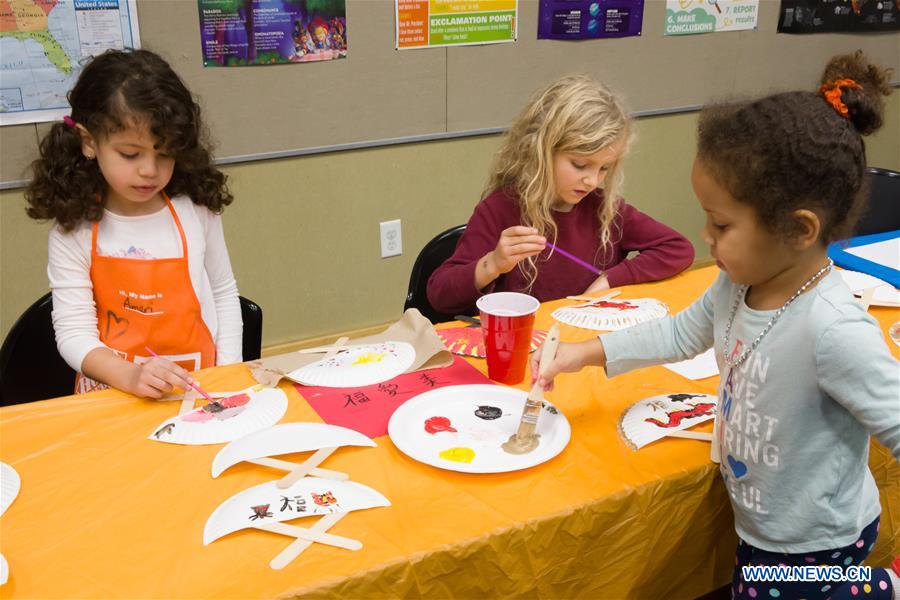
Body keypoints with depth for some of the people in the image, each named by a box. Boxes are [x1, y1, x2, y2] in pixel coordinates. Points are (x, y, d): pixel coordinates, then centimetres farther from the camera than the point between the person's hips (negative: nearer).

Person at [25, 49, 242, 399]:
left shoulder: (197, 212, 0)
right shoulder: (73, 235, -4)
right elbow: (73, 332, -7)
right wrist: (130, 376, -25)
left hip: (198, 389, -1)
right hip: (112, 392, 1)